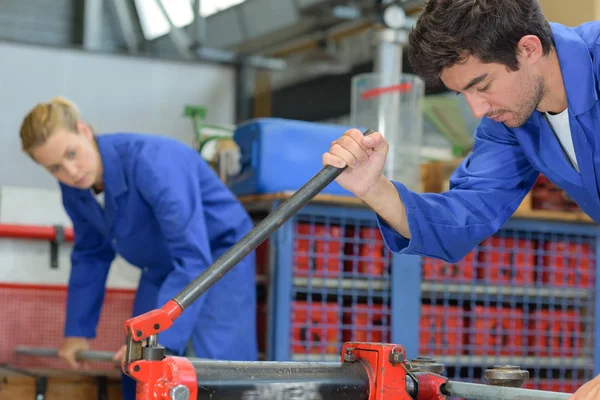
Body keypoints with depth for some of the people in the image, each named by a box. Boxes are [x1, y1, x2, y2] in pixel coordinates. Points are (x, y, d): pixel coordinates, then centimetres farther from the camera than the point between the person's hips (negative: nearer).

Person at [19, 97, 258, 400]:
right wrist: (77, 330, 7)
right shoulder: (74, 188, -10)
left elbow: (193, 257, -38)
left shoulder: (151, 162, -34)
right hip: (162, 268, 7)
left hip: (218, 254, -7)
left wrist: (160, 338, -42)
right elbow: (90, 256, 8)